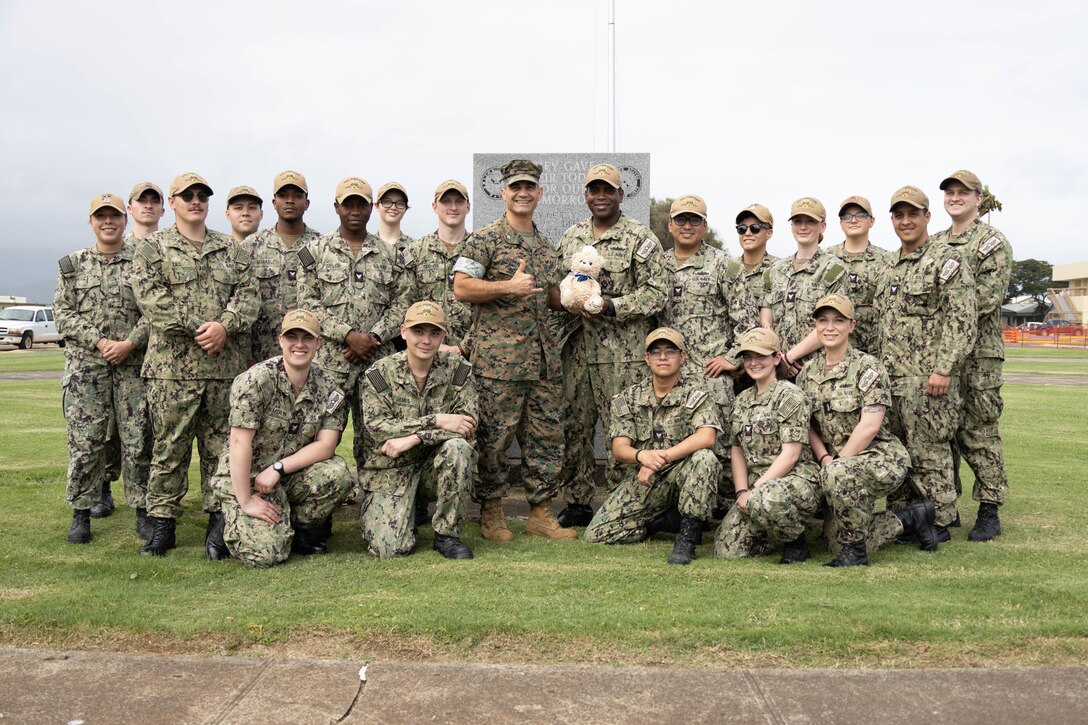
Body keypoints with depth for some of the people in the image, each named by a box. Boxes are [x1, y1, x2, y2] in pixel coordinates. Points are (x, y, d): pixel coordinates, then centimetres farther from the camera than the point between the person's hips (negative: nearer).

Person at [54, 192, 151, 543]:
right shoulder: (73, 264, 10)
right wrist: (100, 341, -10)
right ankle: (81, 513, 13)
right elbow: (63, 312, 4)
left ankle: (143, 511, 12)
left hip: (134, 365, -1)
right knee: (84, 442, 2)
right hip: (85, 366, 1)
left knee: (138, 441, 2)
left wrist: (129, 343, -14)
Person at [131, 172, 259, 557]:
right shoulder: (151, 248, 7)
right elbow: (150, 297, -7)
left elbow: (248, 294, 4)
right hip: (172, 366, -2)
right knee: (169, 448, 4)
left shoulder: (231, 249, 16)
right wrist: (196, 329, -15)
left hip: (226, 365, 2)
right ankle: (162, 522, 15)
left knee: (221, 447, 7)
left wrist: (224, 325, -14)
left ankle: (219, 521, 15)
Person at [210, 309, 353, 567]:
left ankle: (301, 530, 1)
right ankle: (233, 521, 13)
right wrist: (246, 501, -20)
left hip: (292, 476, 4)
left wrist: (278, 468, -20)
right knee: (266, 553, -21)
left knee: (338, 473, -25)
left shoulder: (329, 389, -3)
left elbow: (326, 446, -9)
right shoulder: (257, 380, -17)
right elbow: (240, 443, -20)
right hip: (244, 479, -4)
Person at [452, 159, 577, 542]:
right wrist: (509, 286, -19)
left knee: (547, 437, 8)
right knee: (493, 437, -1)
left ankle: (541, 513, 19)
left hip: (543, 358, 7)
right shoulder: (485, 238, -2)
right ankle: (491, 513, 14)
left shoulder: (545, 244, 18)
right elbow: (461, 287, -10)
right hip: (498, 357, -6)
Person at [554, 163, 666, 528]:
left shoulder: (640, 238, -2)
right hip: (576, 350, 5)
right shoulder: (571, 236, 15)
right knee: (573, 427, 9)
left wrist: (611, 306, -18)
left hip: (622, 352, -5)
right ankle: (577, 503, 22)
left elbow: (655, 292, -7)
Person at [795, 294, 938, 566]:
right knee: (837, 542, -1)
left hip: (882, 458, -6)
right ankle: (911, 518, 21)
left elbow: (870, 425, -18)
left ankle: (855, 551, -17)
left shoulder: (868, 367, -11)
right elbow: (807, 424, 8)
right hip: (837, 461, 7)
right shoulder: (808, 372, 6)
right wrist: (824, 457, -8)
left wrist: (836, 462, -18)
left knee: (839, 474, -39)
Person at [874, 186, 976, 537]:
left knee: (928, 451, -2)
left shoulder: (946, 261, -6)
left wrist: (943, 369, -20)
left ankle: (939, 521, 10)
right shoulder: (889, 268, 18)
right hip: (891, 378, 8)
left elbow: (962, 321, -14)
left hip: (927, 379, -7)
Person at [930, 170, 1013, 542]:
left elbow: (988, 298, -13)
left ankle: (989, 510, 7)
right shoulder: (934, 243, 16)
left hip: (979, 351, -5)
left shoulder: (993, 243, -1)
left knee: (979, 431, -3)